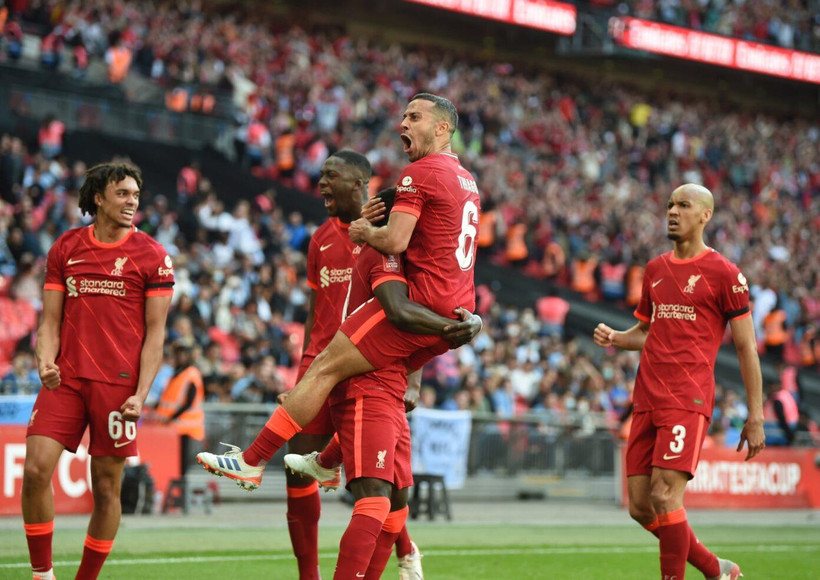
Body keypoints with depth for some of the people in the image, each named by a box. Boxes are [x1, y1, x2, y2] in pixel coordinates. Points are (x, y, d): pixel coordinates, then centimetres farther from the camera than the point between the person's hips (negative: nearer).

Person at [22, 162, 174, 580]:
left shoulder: (151, 256, 1)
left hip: (118, 384, -2)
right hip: (65, 378, 2)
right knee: (36, 469, -12)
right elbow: (50, 321, 11)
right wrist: (46, 362, -9)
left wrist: (141, 394, -9)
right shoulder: (65, 248, 8)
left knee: (106, 487, 2)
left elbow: (155, 332, 0)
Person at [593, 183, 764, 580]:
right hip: (647, 398, 7)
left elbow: (746, 347, -1)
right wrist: (615, 339, 4)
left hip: (688, 400, -7)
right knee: (640, 507, 5)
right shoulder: (655, 269, 17)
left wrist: (755, 417, -6)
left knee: (664, 496, -17)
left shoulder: (724, 274, -2)